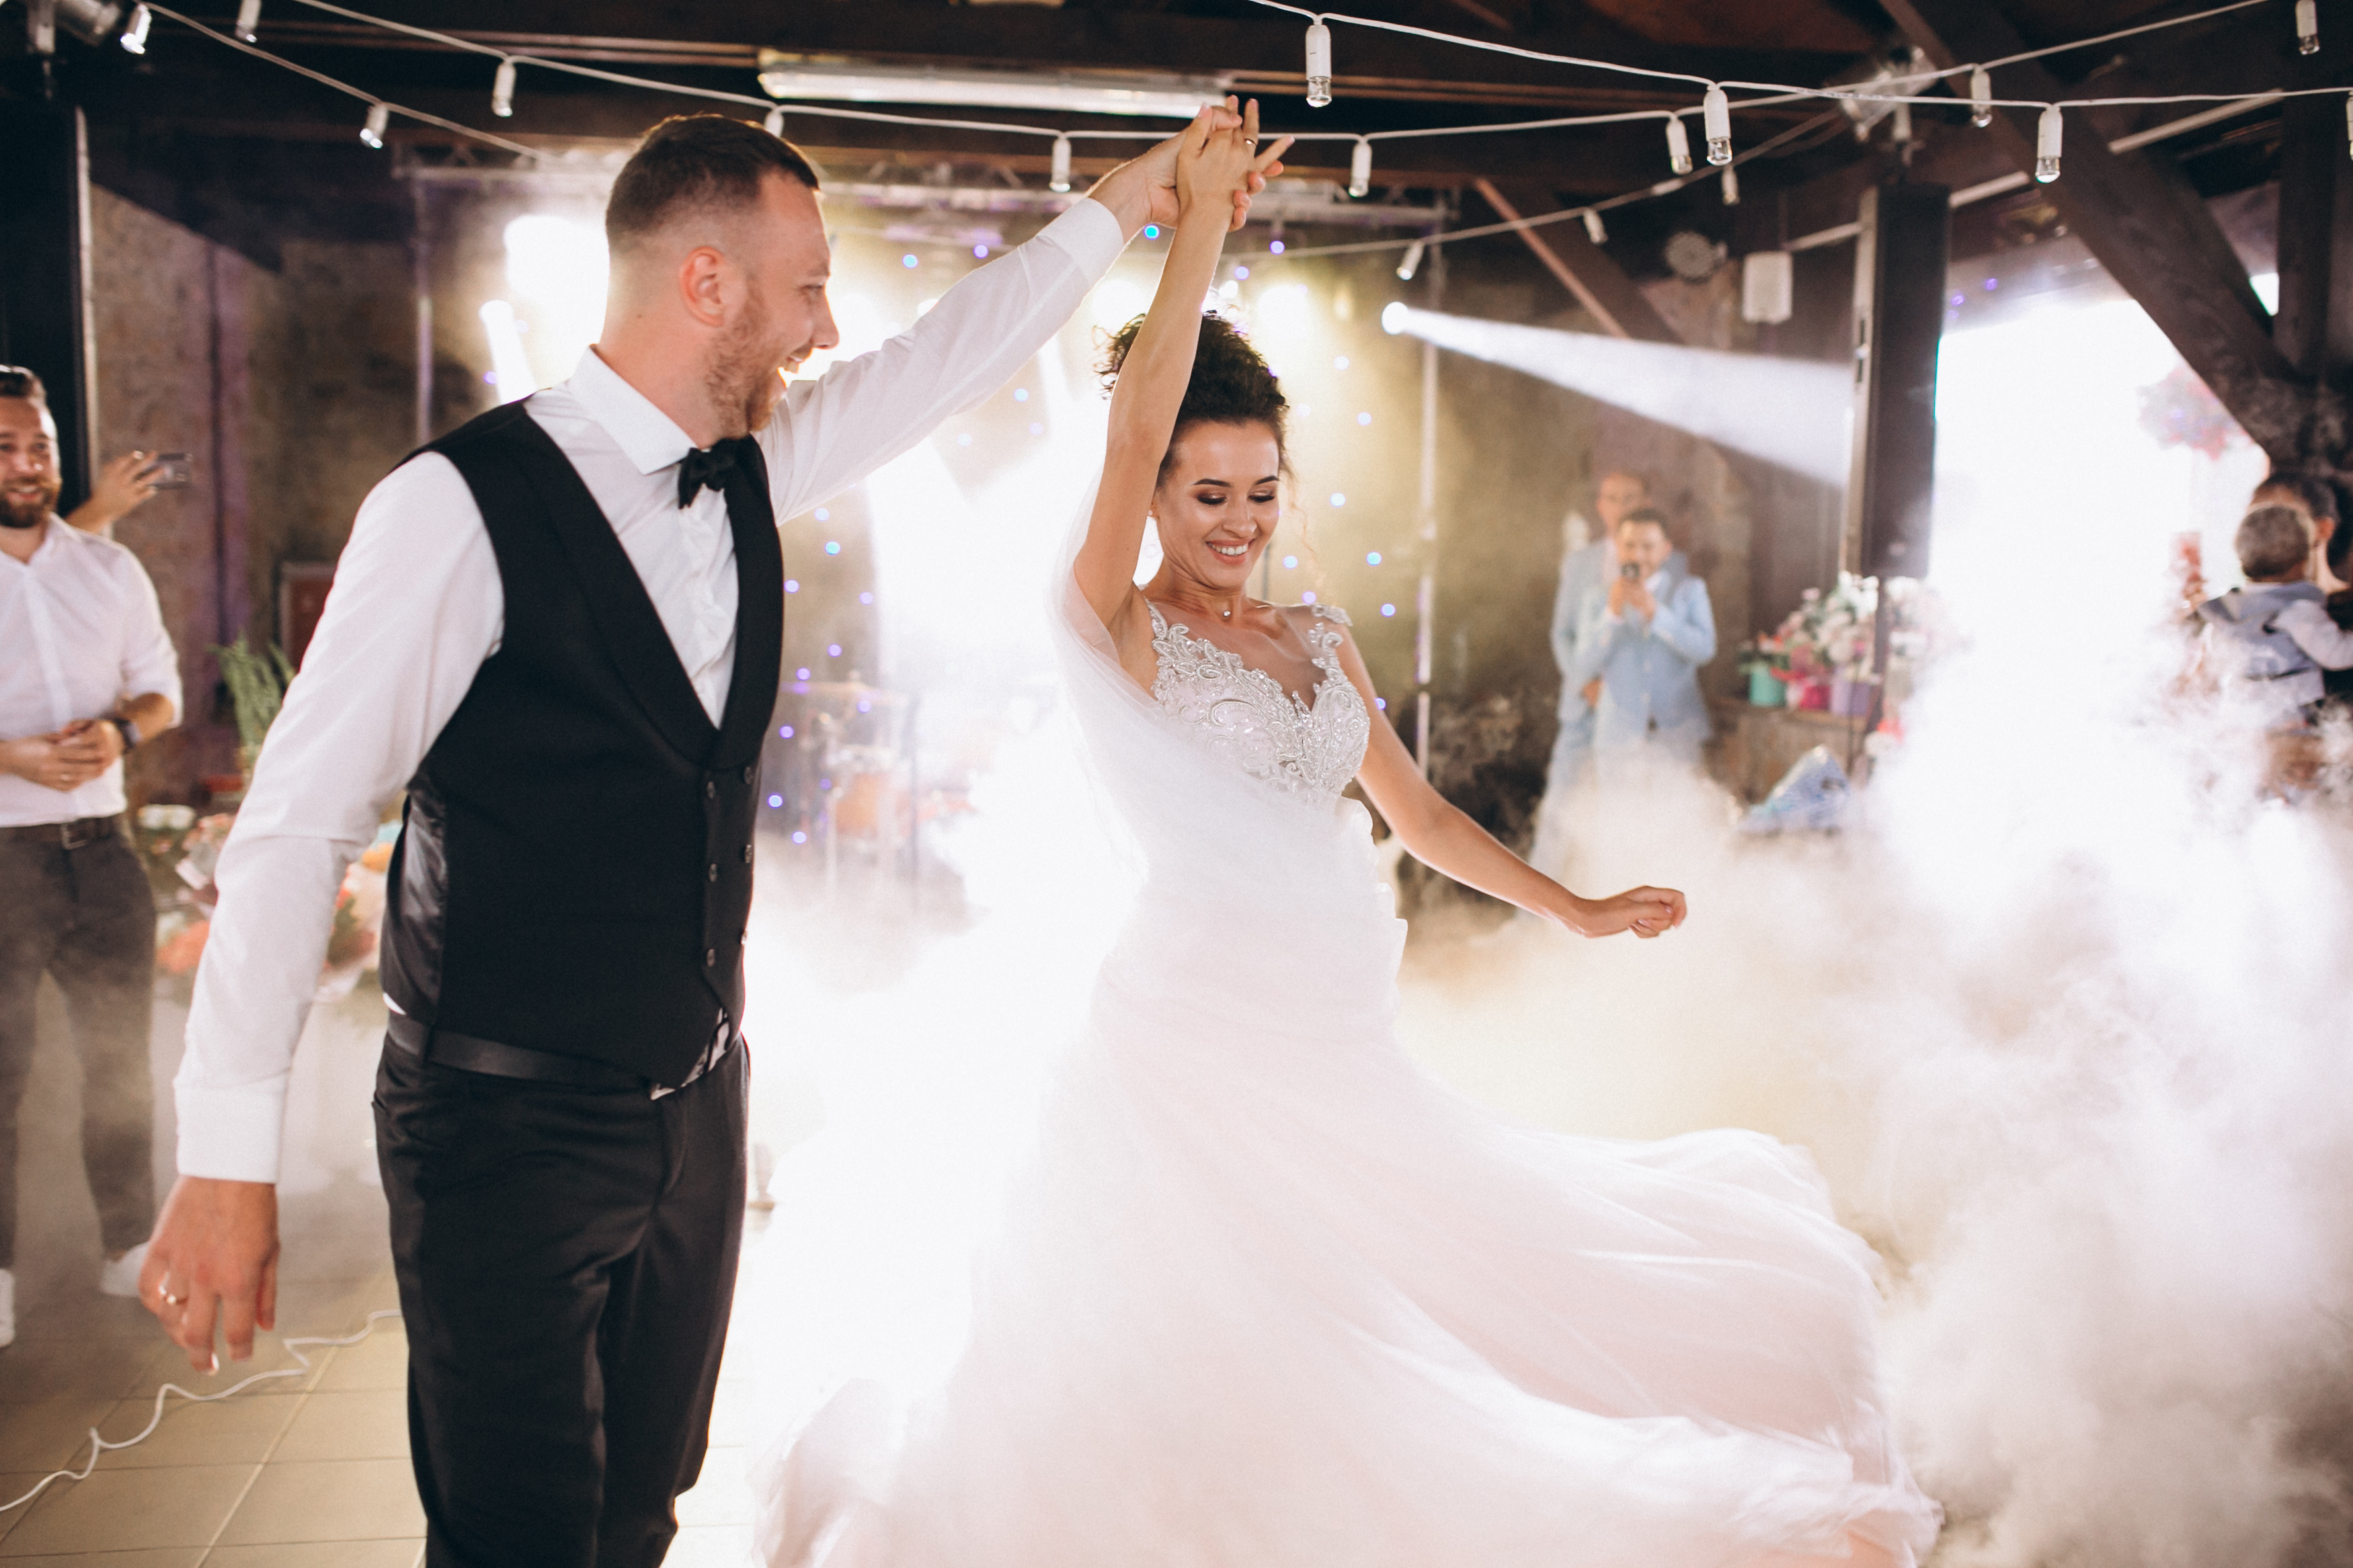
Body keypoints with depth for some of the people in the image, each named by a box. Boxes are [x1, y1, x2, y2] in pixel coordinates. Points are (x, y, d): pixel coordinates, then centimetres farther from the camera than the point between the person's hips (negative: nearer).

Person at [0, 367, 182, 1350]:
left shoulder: (110, 570, 9)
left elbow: (161, 686, 13)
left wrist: (122, 730, -10)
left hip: (100, 847, 4)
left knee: (120, 1055, 12)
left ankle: (131, 1246, 25)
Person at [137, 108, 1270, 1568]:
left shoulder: (752, 470, 2)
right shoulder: (464, 506, -19)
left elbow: (945, 356, 15)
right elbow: (298, 829, -18)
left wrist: (1122, 204, 20)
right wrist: (230, 1163, -18)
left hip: (697, 1105, 7)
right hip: (508, 1132, -7)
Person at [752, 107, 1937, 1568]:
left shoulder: (1321, 638, 13)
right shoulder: (1117, 630, -4)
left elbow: (1417, 810, 18)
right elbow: (1135, 426, -17)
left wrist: (1577, 910, 17)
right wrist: (1201, 220, -17)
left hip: (1347, 1049, 6)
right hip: (1200, 1048, -6)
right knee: (1211, 1376, 0)